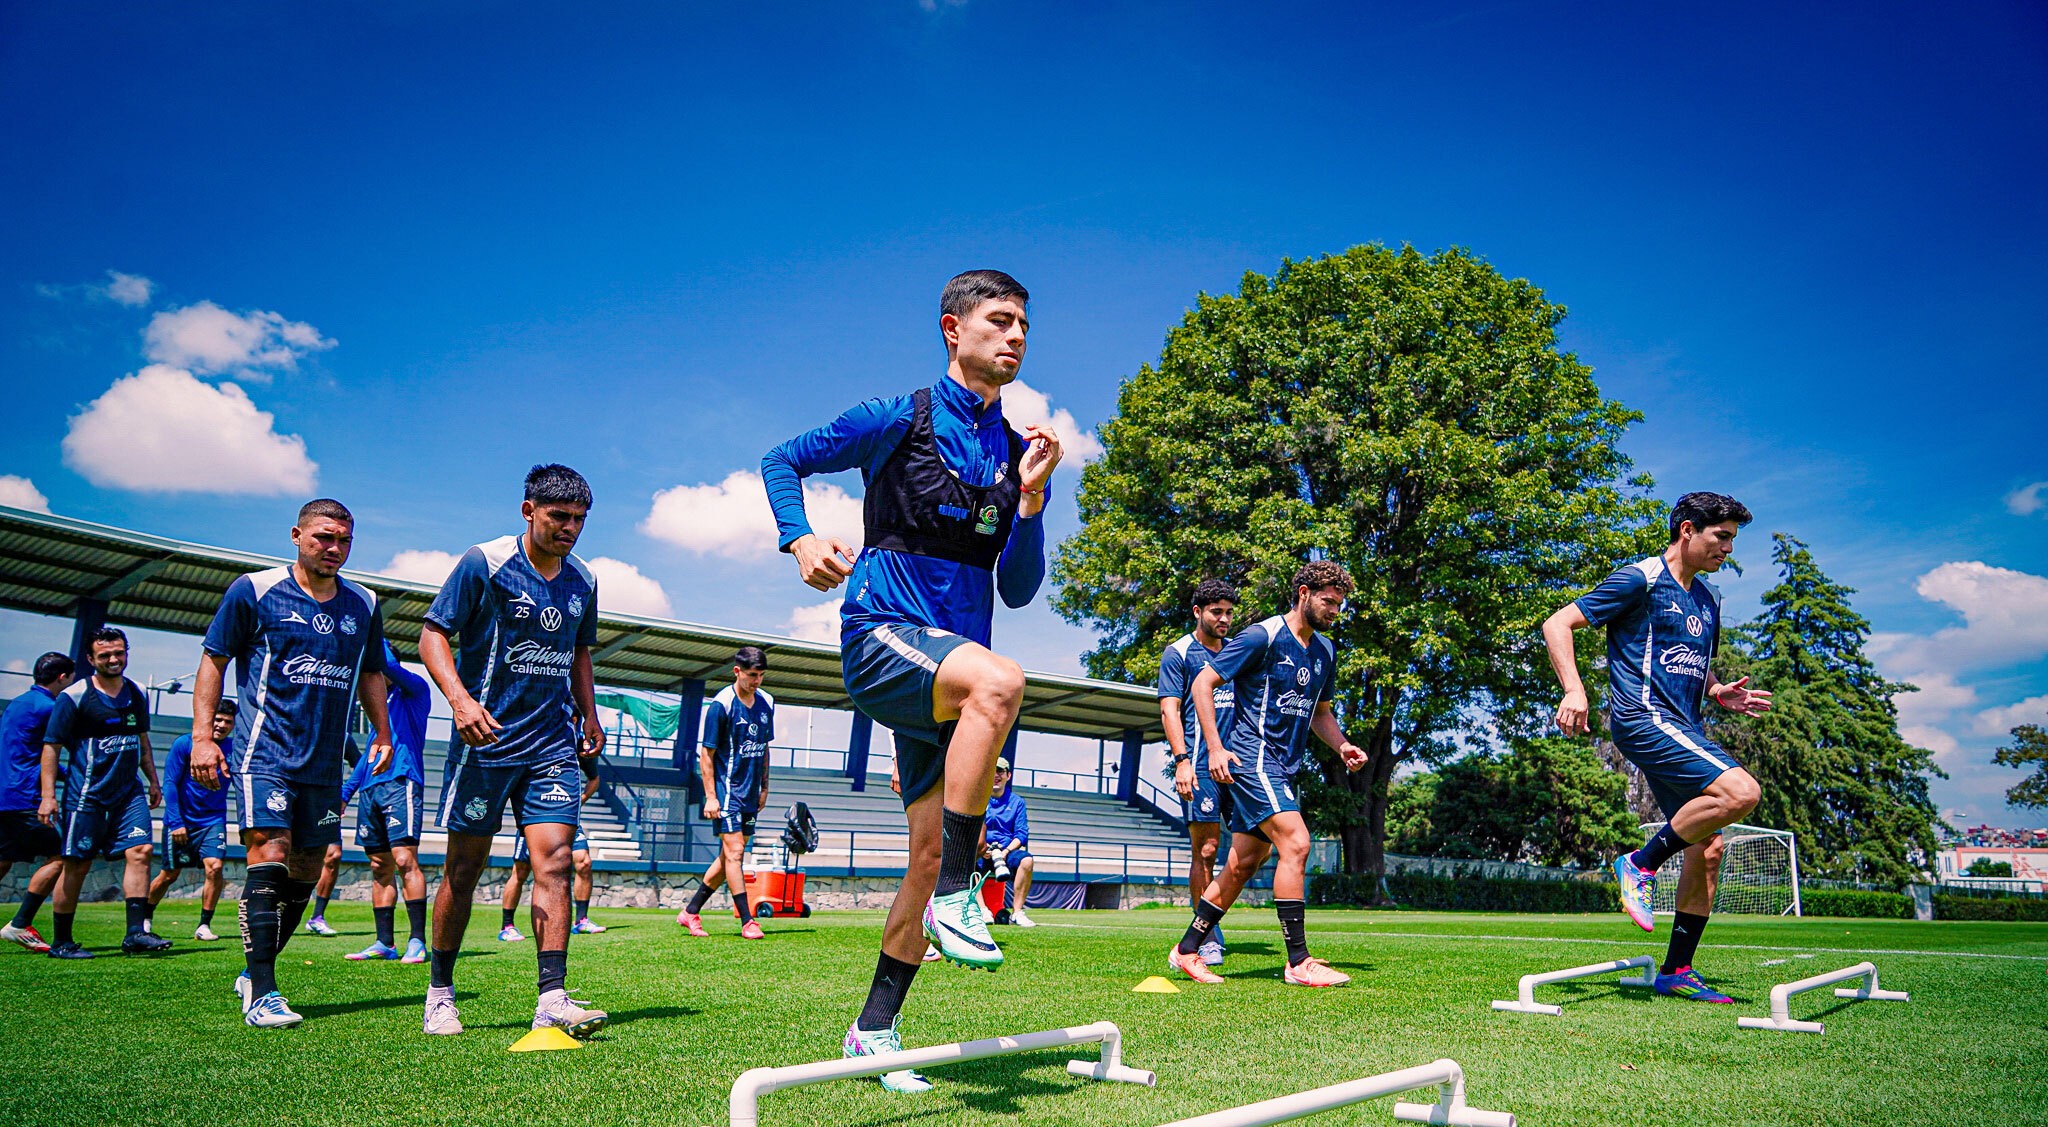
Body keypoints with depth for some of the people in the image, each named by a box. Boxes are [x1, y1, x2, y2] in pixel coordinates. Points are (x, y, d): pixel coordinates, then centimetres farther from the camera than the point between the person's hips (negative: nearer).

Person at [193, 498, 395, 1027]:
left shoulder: (364, 605, 12)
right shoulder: (253, 591, 0)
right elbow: (214, 660, 2)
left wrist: (383, 733, 15)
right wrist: (202, 735, -6)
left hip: (325, 761, 5)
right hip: (265, 752, -5)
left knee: (306, 872, 7)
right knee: (269, 856, -16)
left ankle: (254, 974, 24)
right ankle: (261, 994, -12)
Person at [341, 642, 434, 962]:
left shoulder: (414, 690, 3)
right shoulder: (382, 703, 26)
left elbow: (389, 665, -16)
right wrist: (345, 792, 24)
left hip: (400, 783, -8)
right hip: (370, 790, 8)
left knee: (405, 860, -16)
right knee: (380, 868, 6)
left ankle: (417, 941, -16)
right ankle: (384, 944, 9)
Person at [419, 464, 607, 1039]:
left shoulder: (582, 580, 10)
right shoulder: (484, 563, -5)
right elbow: (433, 634, -6)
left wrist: (589, 713, 13)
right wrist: (460, 698, -21)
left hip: (553, 746, 4)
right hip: (487, 739, -4)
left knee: (554, 863, -7)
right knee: (464, 869, 5)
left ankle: (552, 999, -7)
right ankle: (440, 994, 21)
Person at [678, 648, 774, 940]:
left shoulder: (766, 703, 7)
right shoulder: (721, 705, -12)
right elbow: (706, 754, -10)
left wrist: (764, 787, 17)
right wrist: (710, 796, -14)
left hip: (750, 794, 7)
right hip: (726, 791, -7)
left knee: (728, 857, 10)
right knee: (734, 853, -9)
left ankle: (690, 912, 20)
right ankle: (747, 922, -4)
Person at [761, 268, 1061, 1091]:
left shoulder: (1015, 451, 13)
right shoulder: (900, 420, 0)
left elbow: (1017, 591, 11)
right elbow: (781, 461, 6)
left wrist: (1032, 498, -3)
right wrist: (801, 540, -13)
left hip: (952, 663, 6)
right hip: (882, 632, -6)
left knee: (931, 851, 5)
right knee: (1000, 680, -36)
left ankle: (874, 1029, 21)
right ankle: (957, 895, -24)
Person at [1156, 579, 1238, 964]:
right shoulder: (1179, 653, 2)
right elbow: (1169, 710, -4)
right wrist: (1181, 760, -15)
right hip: (1200, 766, -5)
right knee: (1205, 850, -6)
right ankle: (1207, 937, 4)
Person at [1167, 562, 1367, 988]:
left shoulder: (1325, 652, 14)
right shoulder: (1262, 637, -9)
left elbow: (1320, 712, 27)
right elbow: (1202, 684, -8)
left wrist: (1342, 746, 6)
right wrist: (1216, 747, -15)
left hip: (1283, 767, 8)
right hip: (1252, 756, -8)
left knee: (1242, 865, 9)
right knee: (1296, 842, -19)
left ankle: (1188, 950, 20)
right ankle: (1298, 962, -12)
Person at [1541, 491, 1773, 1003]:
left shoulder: (1708, 599, 21)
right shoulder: (1640, 580, -4)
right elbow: (1558, 624, -8)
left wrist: (1721, 692, 11)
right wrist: (1574, 689, -22)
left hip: (1683, 729, 9)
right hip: (1644, 716, -9)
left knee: (1708, 846, 4)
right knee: (1741, 791, -25)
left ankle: (1677, 970, 13)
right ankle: (1640, 864, -8)